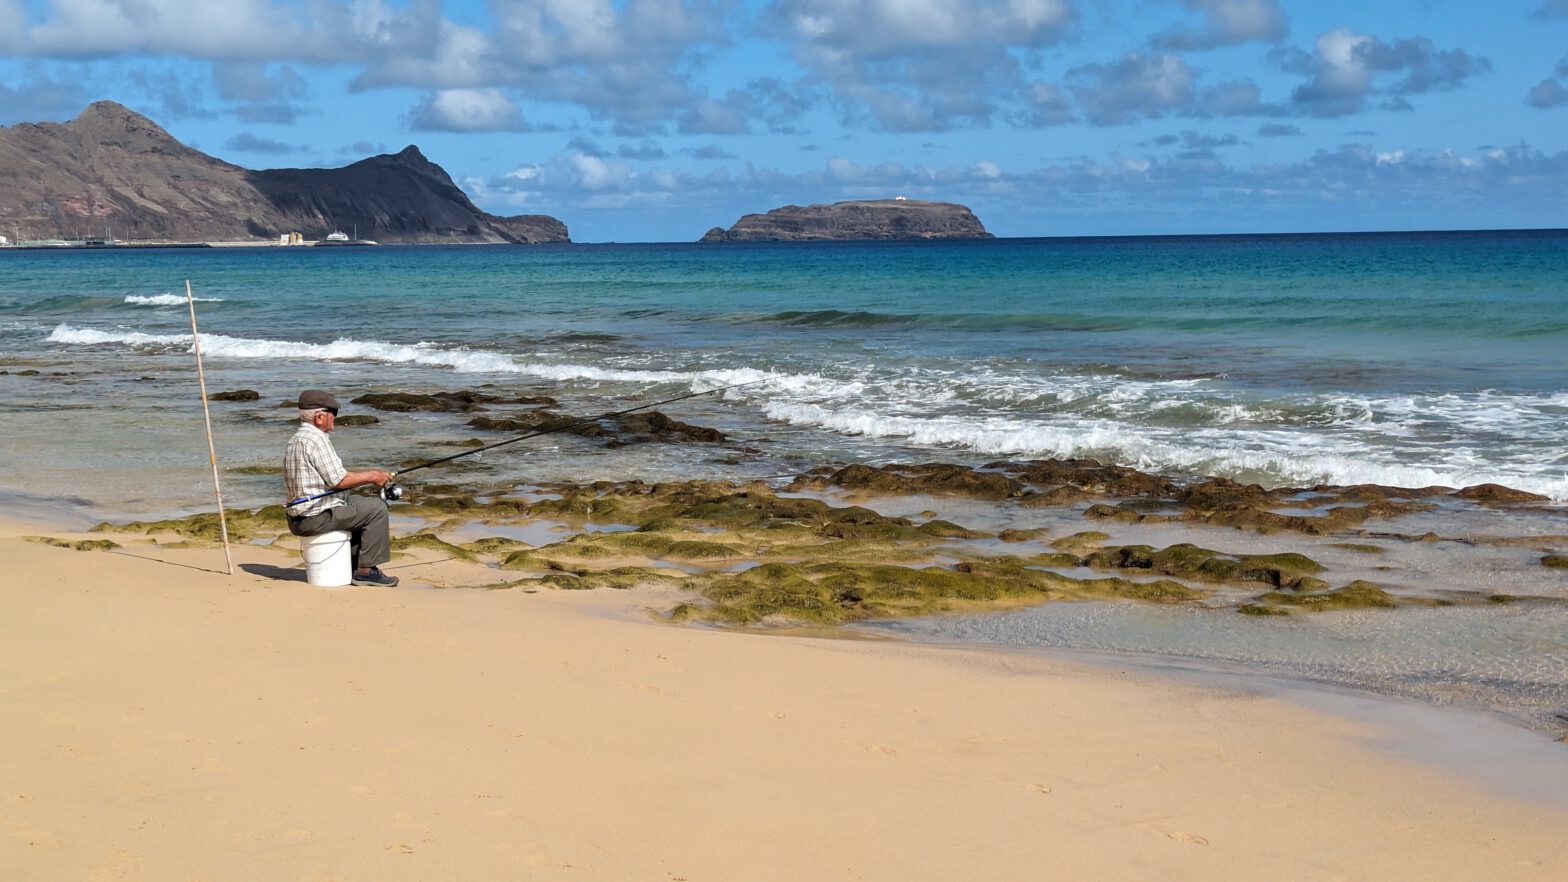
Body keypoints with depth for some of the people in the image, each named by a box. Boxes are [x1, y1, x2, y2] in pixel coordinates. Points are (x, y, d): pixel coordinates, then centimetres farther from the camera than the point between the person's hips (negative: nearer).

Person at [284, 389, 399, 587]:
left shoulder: (296, 439, 14)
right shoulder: (316, 439, -18)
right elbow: (339, 480, -20)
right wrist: (372, 477, -7)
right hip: (316, 517, -10)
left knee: (361, 503, 25)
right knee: (376, 509, -6)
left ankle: (355, 564, 25)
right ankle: (366, 571, -4)